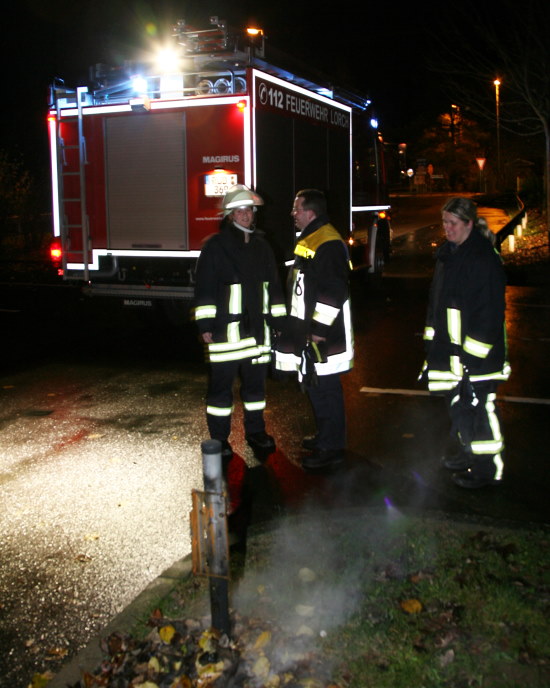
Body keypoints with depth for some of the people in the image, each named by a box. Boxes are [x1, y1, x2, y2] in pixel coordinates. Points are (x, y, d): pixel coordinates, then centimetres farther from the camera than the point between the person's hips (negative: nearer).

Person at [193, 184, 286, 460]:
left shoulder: (261, 245, 12)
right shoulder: (215, 246, -5)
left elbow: (274, 285, 16)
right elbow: (204, 287, -8)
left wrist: (278, 319, 13)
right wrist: (205, 324, -13)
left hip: (257, 328, 5)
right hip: (226, 329, -5)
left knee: (255, 381, 13)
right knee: (221, 384, 2)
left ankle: (255, 431, 27)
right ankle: (219, 440, 12)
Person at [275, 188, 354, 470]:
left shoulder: (328, 244, -19)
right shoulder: (309, 240, 16)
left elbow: (333, 292, -24)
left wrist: (320, 328, -22)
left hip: (323, 333, -11)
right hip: (307, 331, 11)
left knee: (325, 389, -4)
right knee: (313, 386, 19)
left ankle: (331, 448, 6)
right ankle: (324, 435, 33)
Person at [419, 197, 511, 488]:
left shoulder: (484, 258, -15)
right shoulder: (447, 253, 12)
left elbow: (489, 311, -18)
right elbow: (435, 302, 19)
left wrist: (472, 352, -19)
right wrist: (432, 341, 16)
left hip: (477, 351, -9)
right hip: (450, 347, 9)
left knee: (479, 407, -3)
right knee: (458, 403, 18)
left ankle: (485, 469, 8)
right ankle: (460, 454, 33)